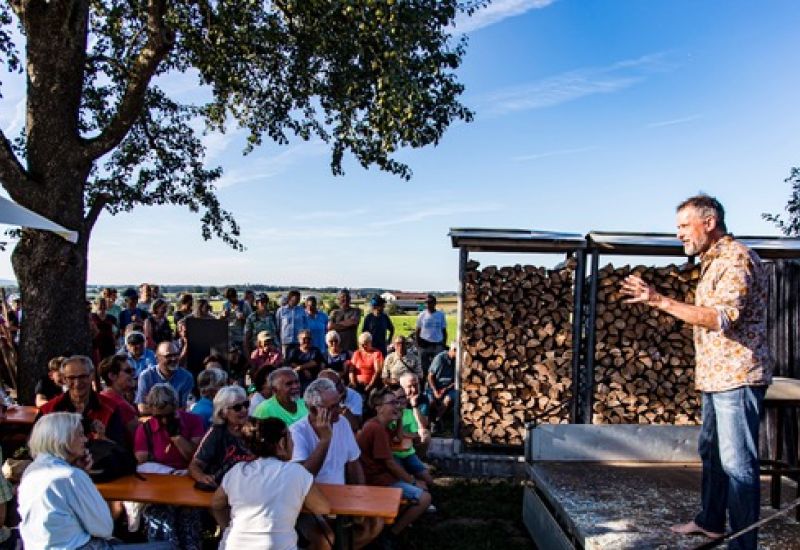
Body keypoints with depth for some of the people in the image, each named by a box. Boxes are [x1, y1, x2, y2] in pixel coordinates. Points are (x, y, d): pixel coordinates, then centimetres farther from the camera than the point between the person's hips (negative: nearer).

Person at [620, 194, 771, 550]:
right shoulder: (713, 262, 17)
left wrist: (661, 301, -28)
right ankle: (710, 521, 34)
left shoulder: (735, 259, -14)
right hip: (717, 377, 10)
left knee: (737, 462, -6)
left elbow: (722, 318, -26)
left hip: (736, 377, -10)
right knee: (710, 452, 19)